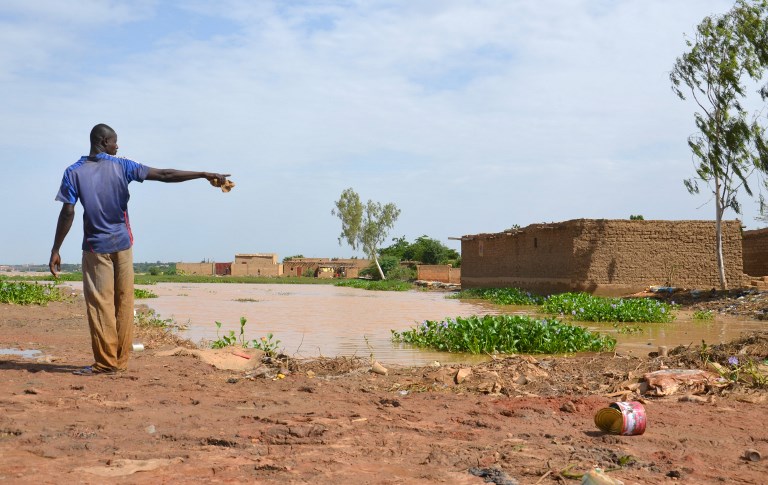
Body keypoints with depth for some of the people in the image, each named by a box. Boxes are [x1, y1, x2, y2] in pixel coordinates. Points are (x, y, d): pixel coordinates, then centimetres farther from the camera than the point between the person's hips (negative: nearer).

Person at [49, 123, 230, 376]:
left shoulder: (74, 172, -3)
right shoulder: (122, 166, -2)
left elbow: (67, 213, -8)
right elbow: (164, 175, -5)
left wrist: (55, 250, -3)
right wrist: (205, 175, -2)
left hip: (96, 246, -1)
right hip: (122, 243, 1)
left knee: (99, 303, 1)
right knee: (124, 302, 7)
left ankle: (105, 362, -1)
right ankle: (121, 360, 10)